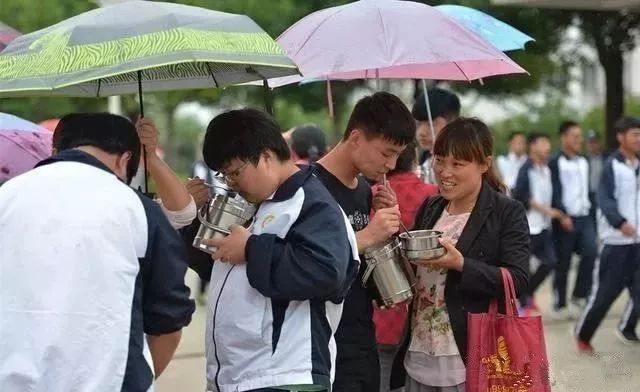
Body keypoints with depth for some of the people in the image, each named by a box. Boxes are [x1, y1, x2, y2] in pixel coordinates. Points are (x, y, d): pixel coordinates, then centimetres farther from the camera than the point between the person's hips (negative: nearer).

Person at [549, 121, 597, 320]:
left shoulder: (584, 162, 14)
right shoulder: (555, 163, -5)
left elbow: (589, 190, 17)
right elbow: (555, 193, -12)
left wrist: (592, 214, 13)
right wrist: (563, 215, -22)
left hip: (585, 217, 5)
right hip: (565, 220, -5)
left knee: (591, 252, -13)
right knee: (562, 264, 1)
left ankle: (579, 296, 2)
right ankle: (559, 306, 11)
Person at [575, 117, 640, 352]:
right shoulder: (612, 165, -7)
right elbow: (605, 200, -16)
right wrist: (621, 223, -30)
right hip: (617, 239, -5)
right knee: (606, 291, 0)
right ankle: (583, 335, 15)